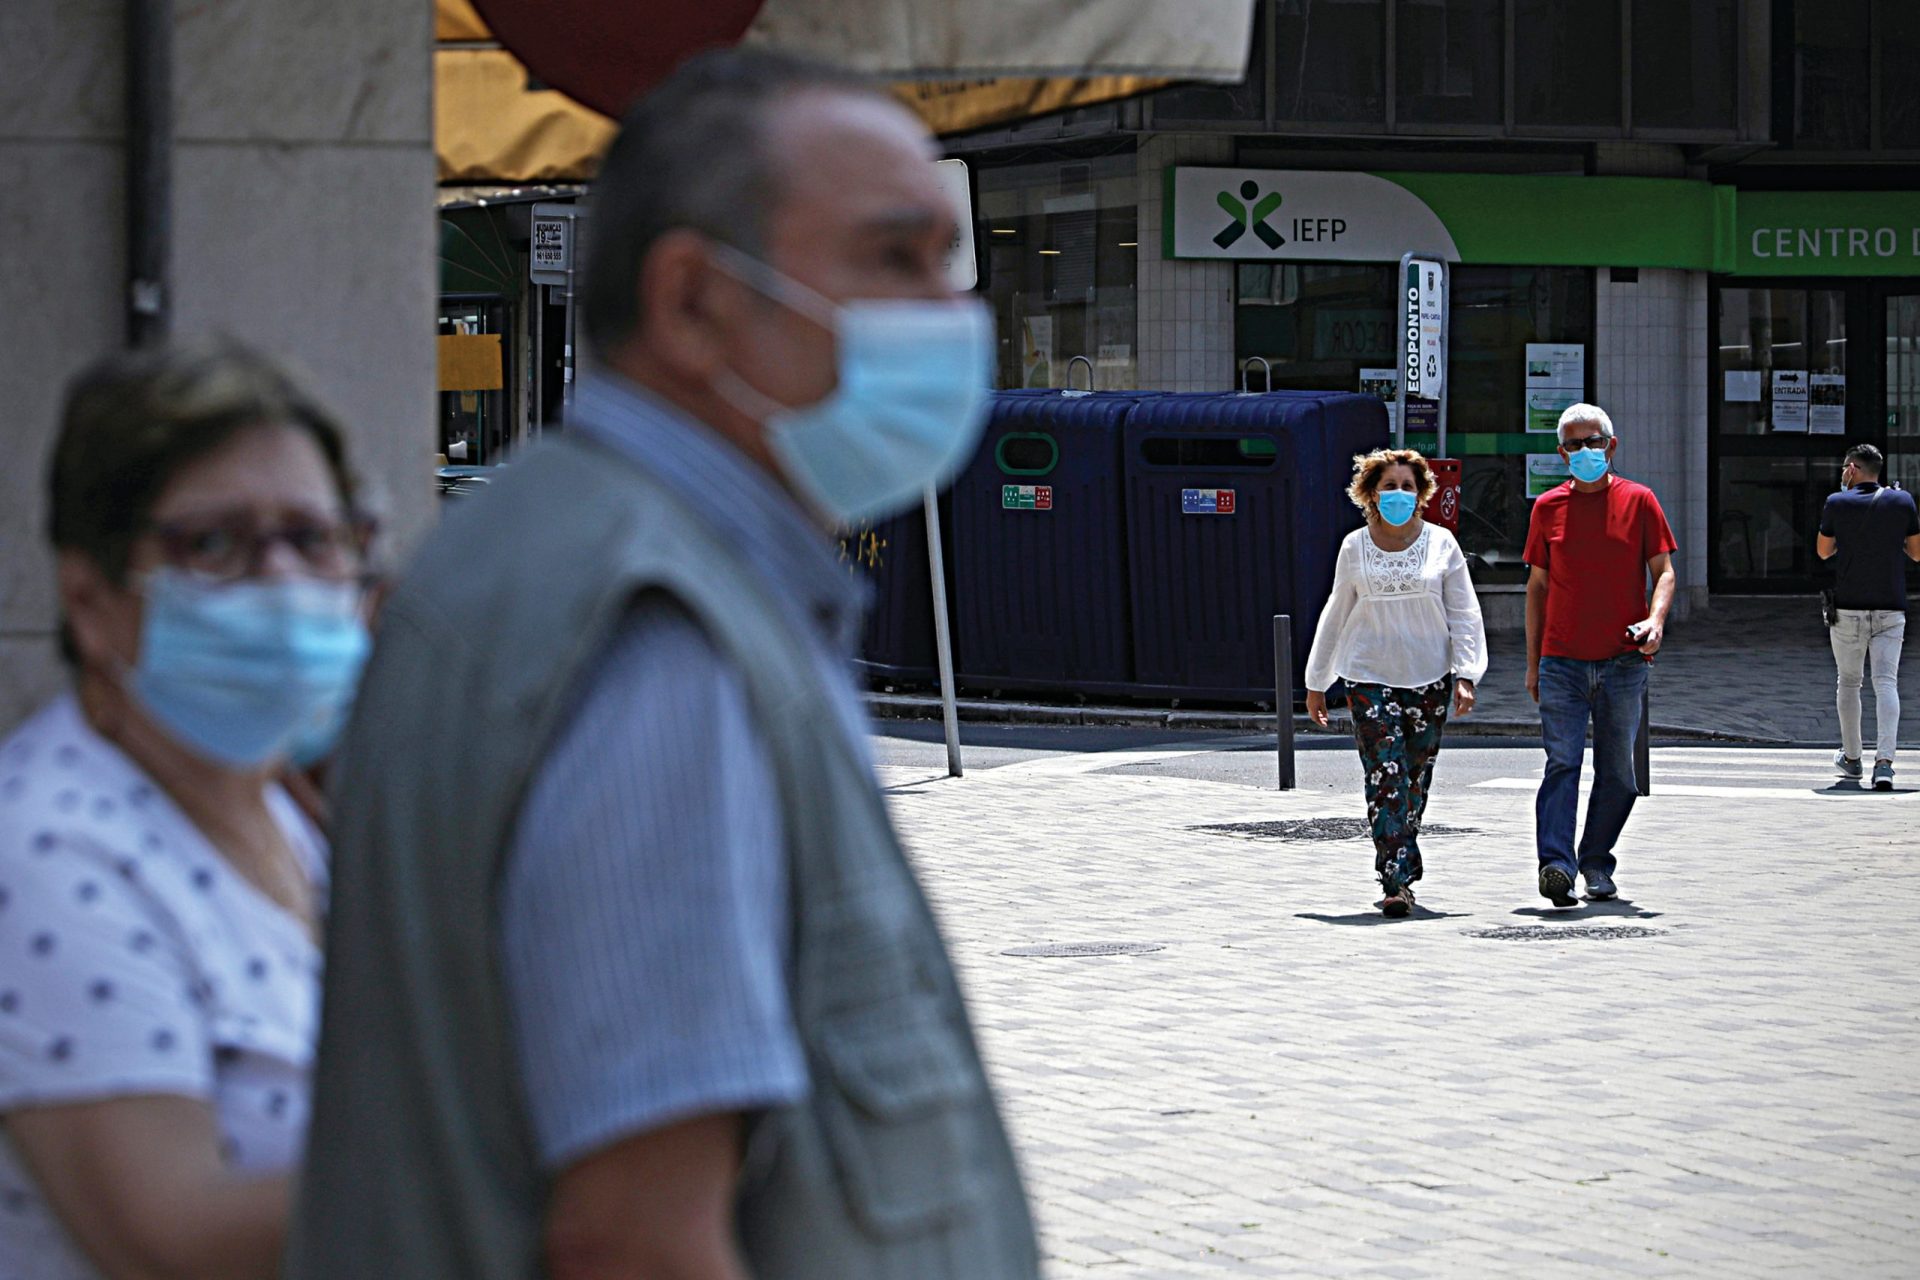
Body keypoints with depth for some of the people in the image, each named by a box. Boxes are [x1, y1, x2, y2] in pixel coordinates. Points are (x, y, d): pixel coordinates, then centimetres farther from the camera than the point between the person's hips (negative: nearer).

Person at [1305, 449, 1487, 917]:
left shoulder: (1441, 544, 4)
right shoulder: (1355, 548, 6)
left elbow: (1463, 614, 4)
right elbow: (1336, 616, 14)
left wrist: (1465, 675, -6)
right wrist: (1317, 682, 17)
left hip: (1429, 680, 1)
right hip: (1370, 680, -1)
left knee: (1416, 783, 7)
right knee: (1386, 780, -12)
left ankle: (1401, 870, 23)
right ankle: (1397, 882, -16)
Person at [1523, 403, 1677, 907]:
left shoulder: (1638, 501, 4)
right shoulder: (1548, 507, 8)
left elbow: (1663, 571, 4)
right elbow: (1537, 585, 13)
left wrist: (1656, 619, -17)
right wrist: (1533, 662, 11)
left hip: (1624, 662, 0)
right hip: (1562, 662, 0)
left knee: (1617, 772, 7)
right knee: (1562, 763, -12)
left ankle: (1597, 866, 19)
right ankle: (1556, 865, -21)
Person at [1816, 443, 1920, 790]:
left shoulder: (1837, 503, -4)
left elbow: (1823, 551, 8)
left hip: (1848, 607, -1)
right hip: (1890, 608, 1)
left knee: (1849, 681, 15)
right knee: (1886, 683, -5)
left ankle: (1851, 757, 25)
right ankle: (1884, 760, -21)